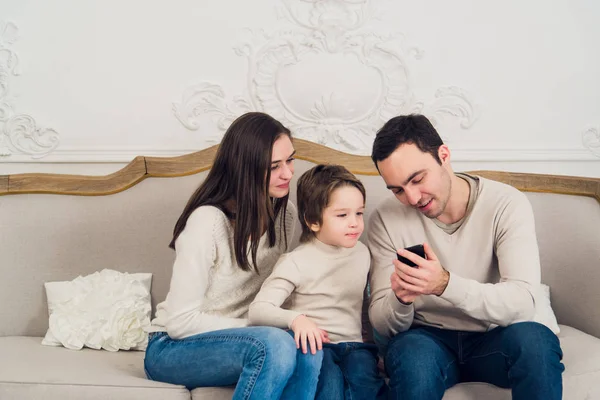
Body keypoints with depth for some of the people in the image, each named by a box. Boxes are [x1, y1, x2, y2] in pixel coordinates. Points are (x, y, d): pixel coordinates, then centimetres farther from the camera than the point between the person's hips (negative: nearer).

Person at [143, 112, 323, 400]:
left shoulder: (285, 213, -1)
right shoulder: (208, 221, -22)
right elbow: (181, 322, -21)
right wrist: (261, 330, -21)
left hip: (235, 338, 6)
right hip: (172, 349, -5)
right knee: (274, 345, -34)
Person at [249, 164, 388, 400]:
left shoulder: (362, 253, 12)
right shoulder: (297, 262, -5)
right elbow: (258, 309, -13)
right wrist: (295, 319, -31)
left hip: (354, 344, 4)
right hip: (315, 344, -3)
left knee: (364, 376, -29)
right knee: (329, 380, -33)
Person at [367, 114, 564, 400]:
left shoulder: (506, 204, -10)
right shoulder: (386, 219, -7)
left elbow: (521, 304, -20)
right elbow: (382, 326, -6)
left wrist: (445, 284, -36)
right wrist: (400, 299, -29)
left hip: (492, 337, 1)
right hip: (428, 338, 0)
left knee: (534, 338, -32)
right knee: (409, 351, -35)